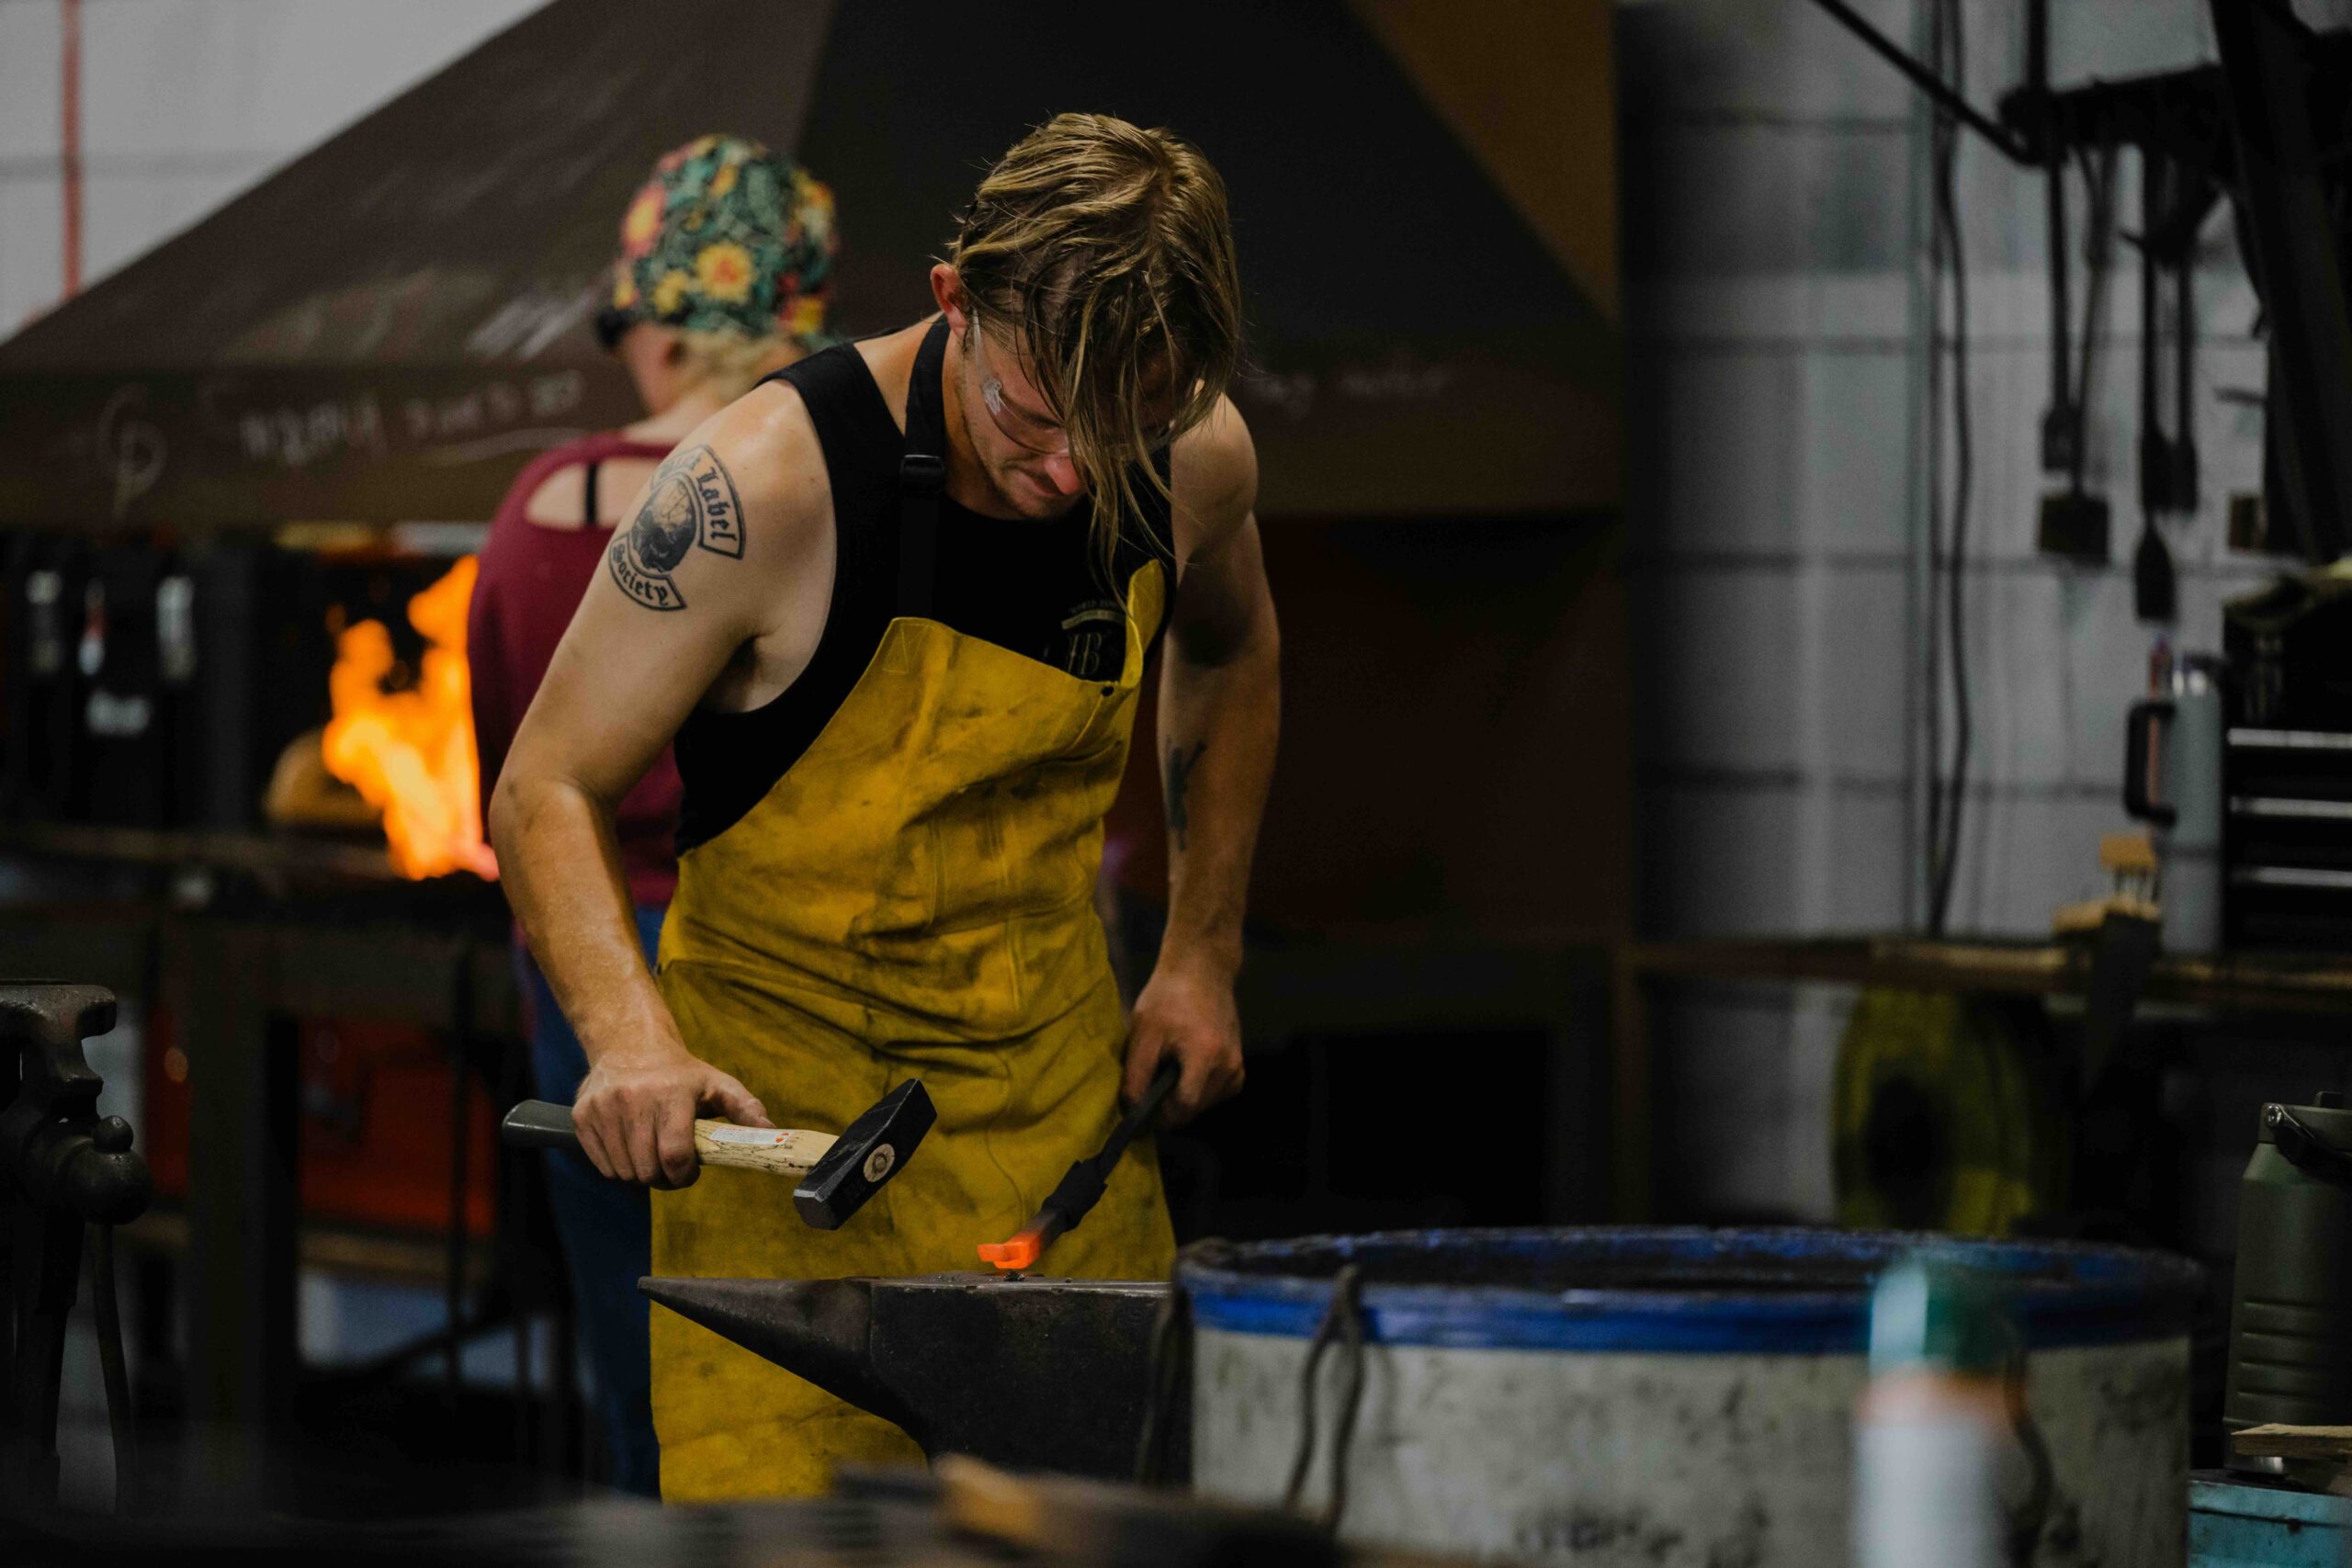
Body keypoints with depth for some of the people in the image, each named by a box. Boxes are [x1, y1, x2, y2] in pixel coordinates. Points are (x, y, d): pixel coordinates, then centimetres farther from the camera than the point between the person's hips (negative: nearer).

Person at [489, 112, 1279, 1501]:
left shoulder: (1195, 462, -7)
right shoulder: (765, 483, -22)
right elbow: (548, 790, -16)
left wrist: (1203, 954, 11)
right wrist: (631, 1034, -32)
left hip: (1055, 1069, 4)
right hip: (775, 1097, -4)